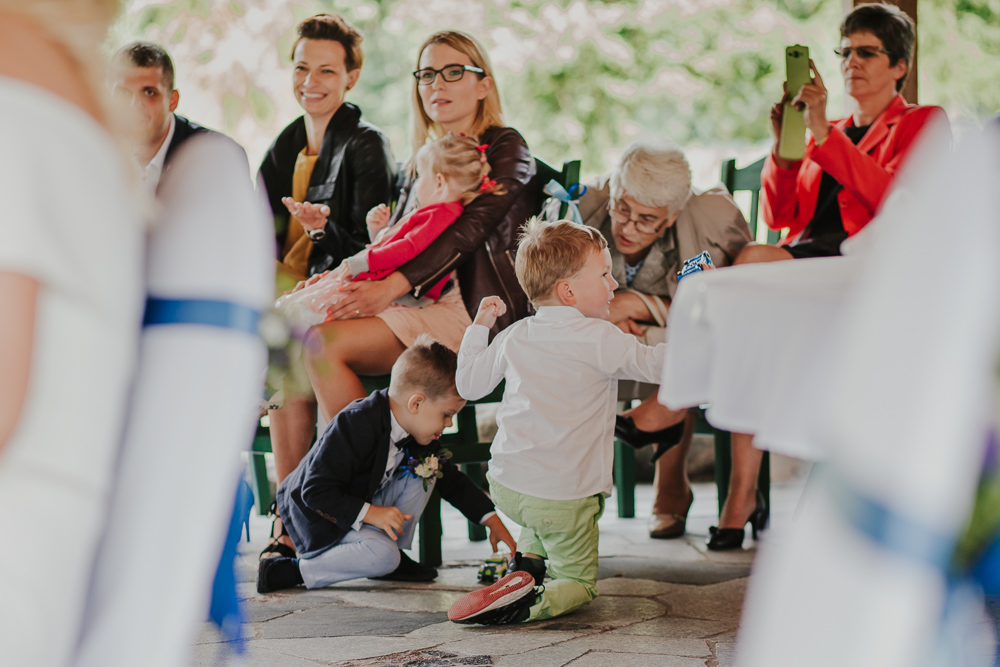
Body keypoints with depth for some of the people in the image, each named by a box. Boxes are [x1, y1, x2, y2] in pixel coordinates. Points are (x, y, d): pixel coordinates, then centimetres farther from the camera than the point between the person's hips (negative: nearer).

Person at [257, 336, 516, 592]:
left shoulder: (417, 436, -3)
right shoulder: (356, 426, -31)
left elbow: (451, 480, 11)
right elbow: (316, 491, -31)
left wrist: (492, 520, 5)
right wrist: (370, 514, -34)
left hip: (365, 504, 8)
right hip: (317, 518, -8)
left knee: (428, 466, -4)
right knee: (381, 557, -32)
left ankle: (396, 548, 3)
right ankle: (286, 571, -18)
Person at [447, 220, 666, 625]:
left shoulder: (514, 338, 5)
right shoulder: (600, 339, -12)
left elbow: (468, 385, 14)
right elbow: (655, 364, -12)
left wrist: (479, 326, 26)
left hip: (505, 485, 6)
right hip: (563, 496, -6)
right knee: (579, 583, 10)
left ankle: (527, 560, 13)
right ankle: (528, 602, -19)